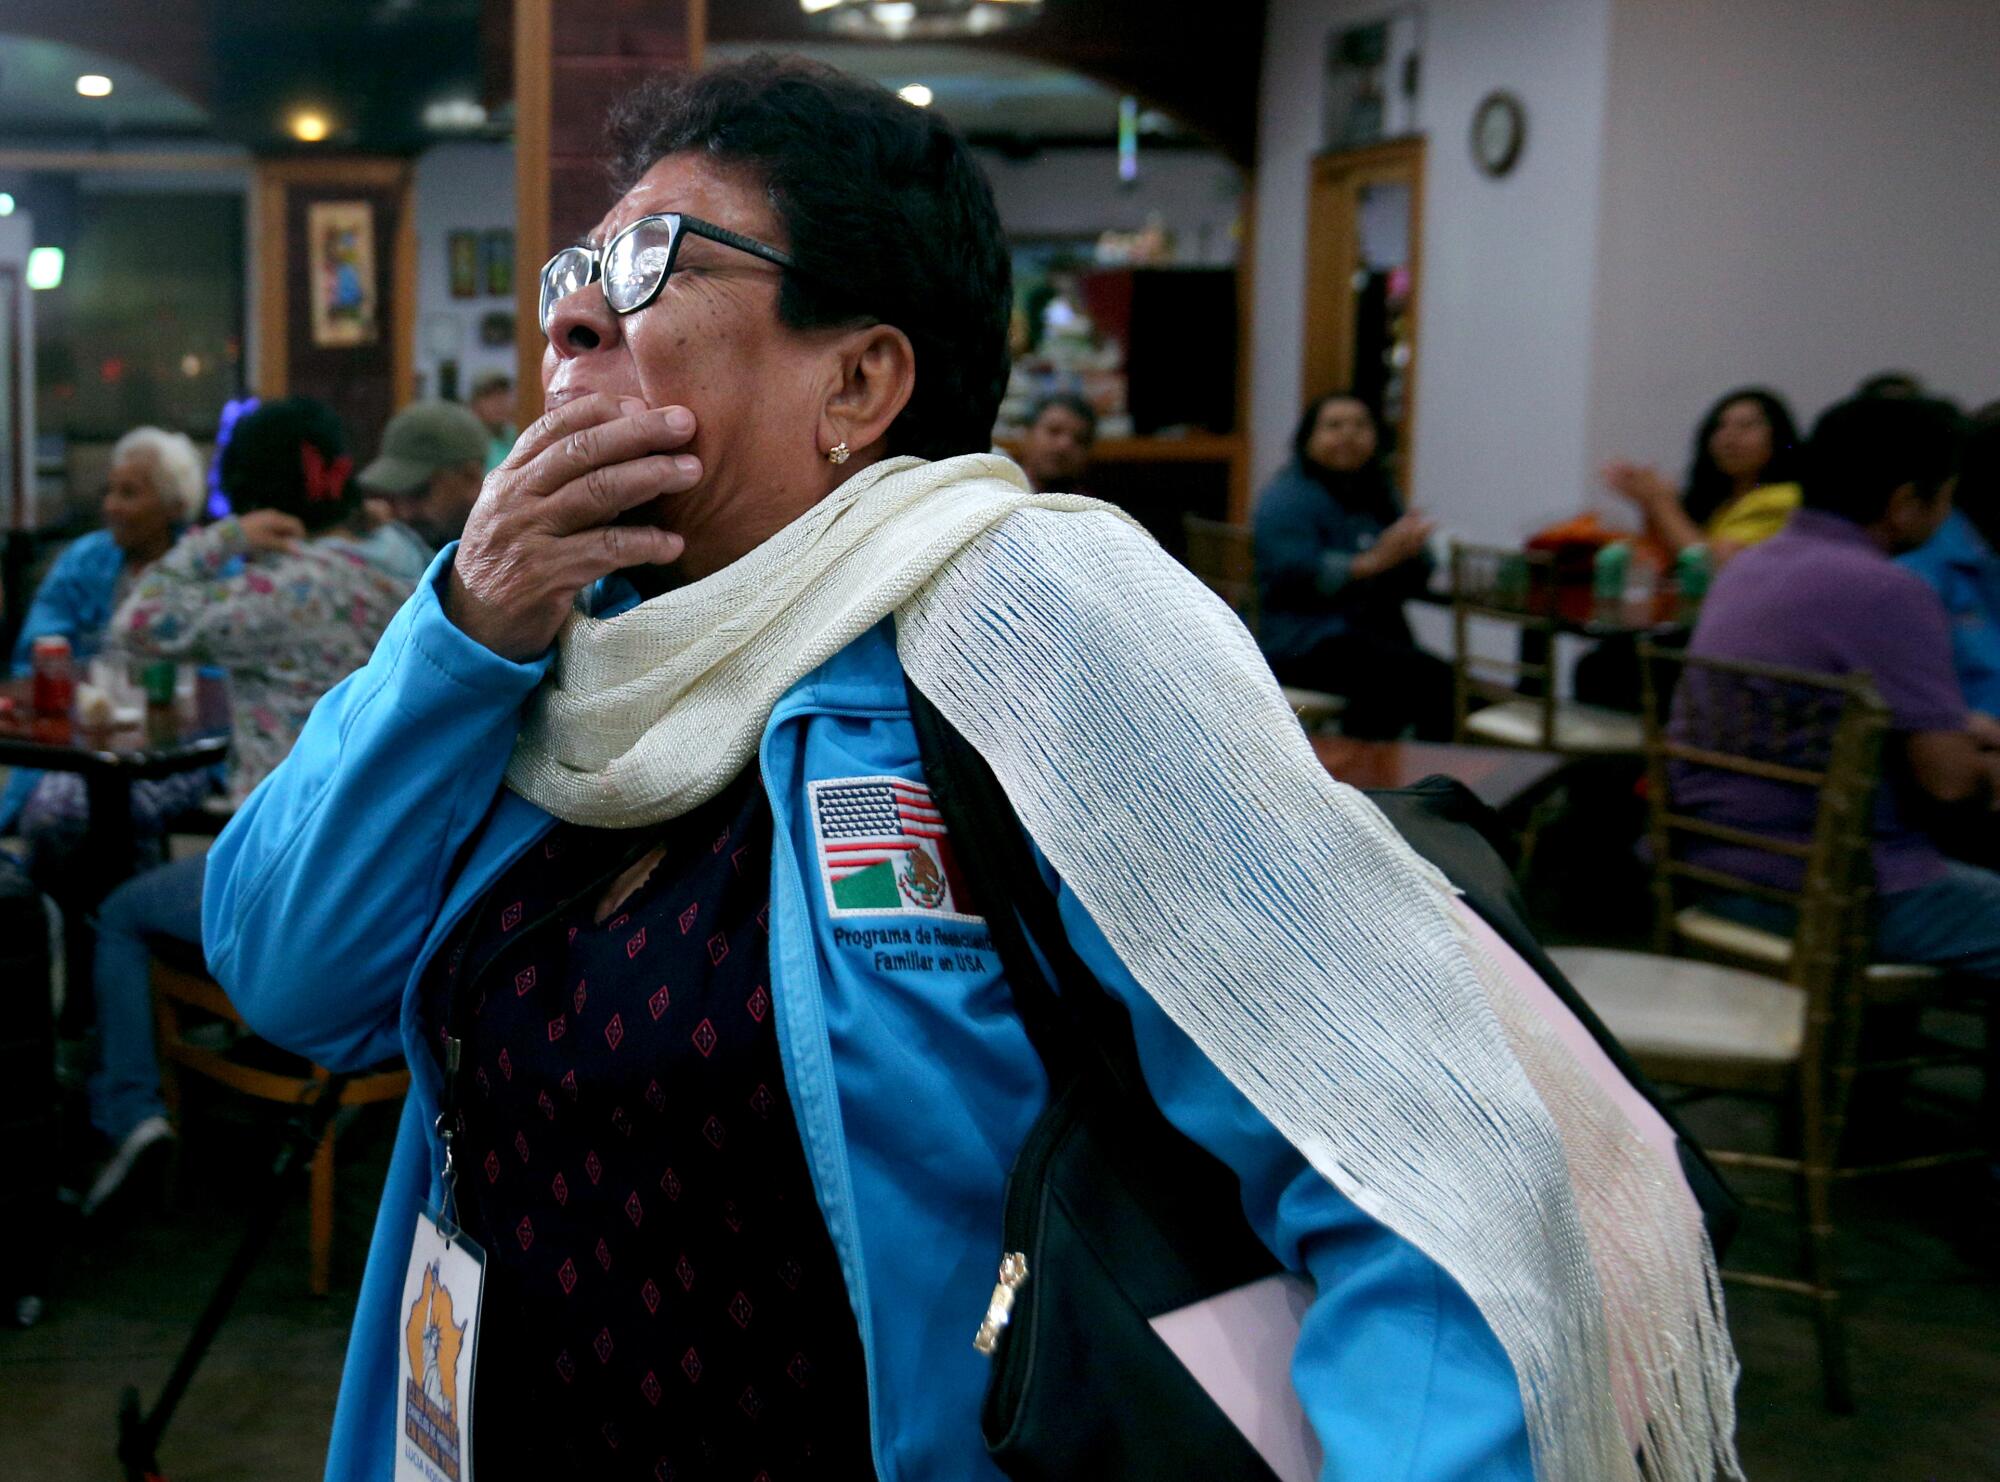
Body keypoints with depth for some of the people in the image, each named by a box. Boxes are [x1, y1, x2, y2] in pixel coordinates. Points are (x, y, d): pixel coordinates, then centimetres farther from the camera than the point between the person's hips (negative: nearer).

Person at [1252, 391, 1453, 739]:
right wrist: (1375, 560, -26)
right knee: (1435, 680, -24)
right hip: (1307, 644, -7)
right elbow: (1297, 575, -19)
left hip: (1377, 631, 7)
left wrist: (1408, 551, -8)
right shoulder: (1286, 498, -3)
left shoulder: (1378, 493, 19)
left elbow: (1415, 580, 16)